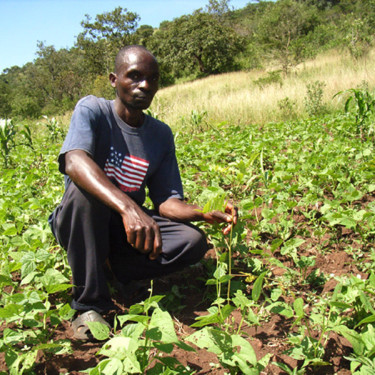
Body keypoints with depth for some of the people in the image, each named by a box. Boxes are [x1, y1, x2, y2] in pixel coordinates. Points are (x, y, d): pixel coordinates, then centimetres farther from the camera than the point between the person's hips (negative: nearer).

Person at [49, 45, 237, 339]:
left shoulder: (161, 134, 0)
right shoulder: (92, 110, -14)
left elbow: (166, 201, -4)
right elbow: (74, 161, -36)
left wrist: (206, 214, -26)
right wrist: (128, 208, -52)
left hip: (127, 226, 3)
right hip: (78, 225, -3)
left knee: (194, 242, -19)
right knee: (85, 186, -36)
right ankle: (90, 303, -24)